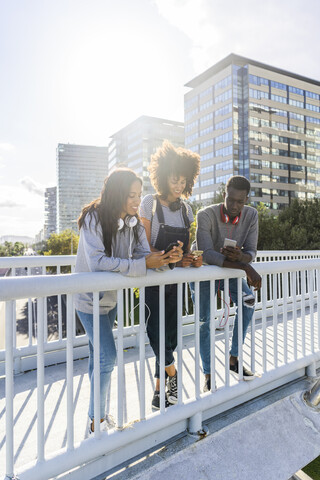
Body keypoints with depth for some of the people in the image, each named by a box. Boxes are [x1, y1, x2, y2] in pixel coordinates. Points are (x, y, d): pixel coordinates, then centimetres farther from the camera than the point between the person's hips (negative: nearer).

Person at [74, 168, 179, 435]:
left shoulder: (134, 222, -3)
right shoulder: (94, 219, -24)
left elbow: (144, 254, -7)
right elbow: (98, 263, -34)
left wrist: (164, 260, -28)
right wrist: (143, 264, -36)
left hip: (112, 297, 6)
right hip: (90, 298, -6)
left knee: (99, 355, 17)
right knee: (107, 356, -6)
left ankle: (98, 414, 35)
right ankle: (96, 422, 17)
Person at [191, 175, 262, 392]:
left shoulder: (252, 215, -14)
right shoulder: (206, 215, -28)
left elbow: (252, 252, -15)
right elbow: (207, 254, -37)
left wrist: (241, 256, -40)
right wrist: (245, 268, -42)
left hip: (230, 271, 3)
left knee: (248, 302, -20)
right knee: (204, 321, -5)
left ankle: (234, 359, 0)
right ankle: (208, 375, 14)